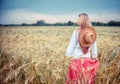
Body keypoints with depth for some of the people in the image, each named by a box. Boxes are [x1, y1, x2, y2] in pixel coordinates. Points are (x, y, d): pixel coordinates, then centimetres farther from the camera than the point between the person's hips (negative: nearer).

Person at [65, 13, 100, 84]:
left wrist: (68, 54, 8)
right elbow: (94, 46, 5)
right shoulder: (92, 32, -3)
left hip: (77, 59, -3)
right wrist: (95, 57, 16)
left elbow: (72, 44, -6)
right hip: (87, 59, 3)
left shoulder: (77, 31, -13)